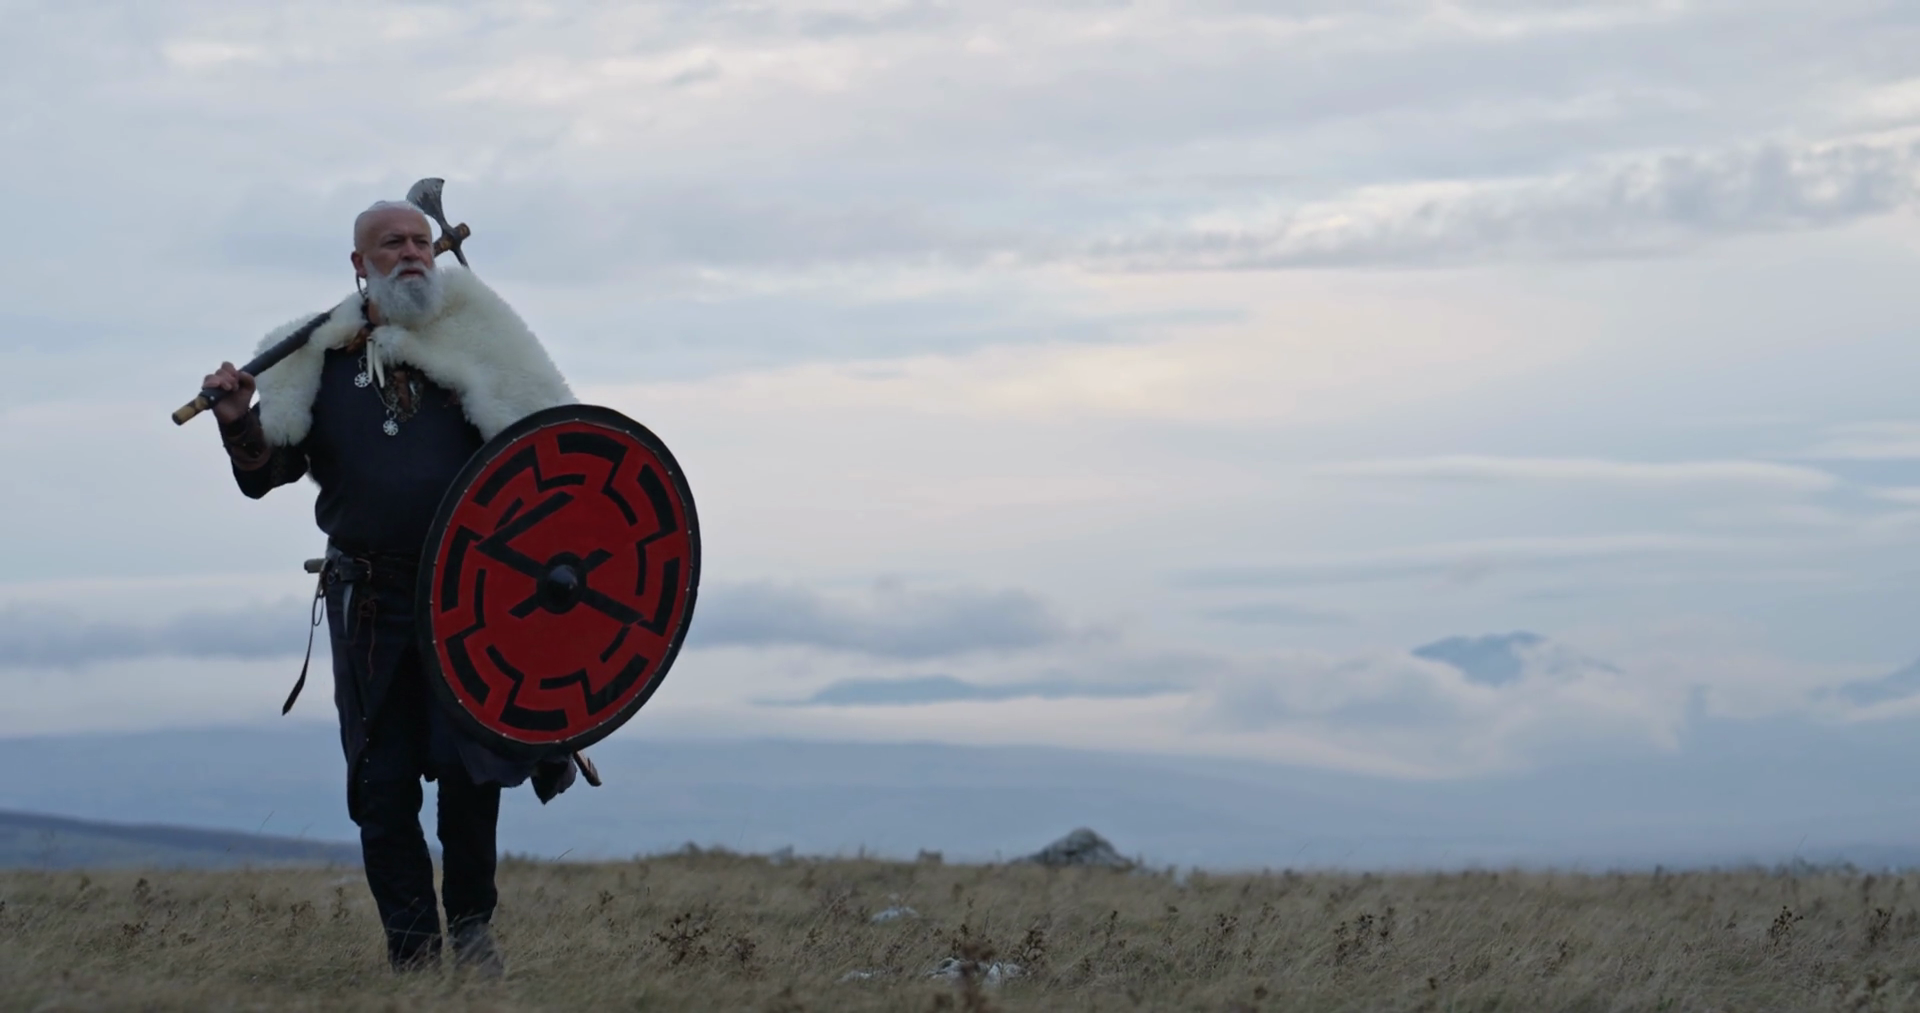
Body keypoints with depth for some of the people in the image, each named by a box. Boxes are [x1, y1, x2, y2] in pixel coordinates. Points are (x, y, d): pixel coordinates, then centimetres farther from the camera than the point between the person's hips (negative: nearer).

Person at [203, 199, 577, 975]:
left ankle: (471, 924, 14)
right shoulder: (322, 359, 7)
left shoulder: (475, 341, 5)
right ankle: (410, 943, 7)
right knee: (383, 780, 0)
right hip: (370, 602, 1)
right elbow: (265, 472, 5)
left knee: (470, 767, -5)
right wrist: (240, 424, -15)